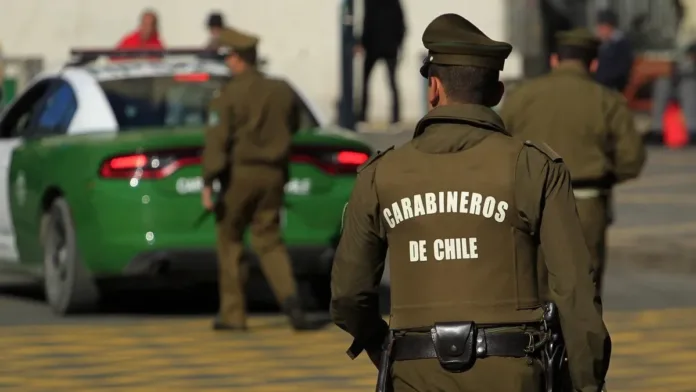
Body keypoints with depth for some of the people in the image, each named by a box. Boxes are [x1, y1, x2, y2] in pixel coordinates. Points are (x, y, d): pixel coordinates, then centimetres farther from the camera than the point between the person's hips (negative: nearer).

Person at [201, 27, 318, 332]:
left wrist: (208, 183, -18)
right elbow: (291, 128, 19)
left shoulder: (228, 95, -10)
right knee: (269, 241, 9)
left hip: (240, 174, -4)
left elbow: (216, 140, -17)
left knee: (229, 240, 10)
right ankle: (289, 297, -16)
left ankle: (232, 314, 11)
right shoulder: (282, 91, 5)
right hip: (274, 175, 4)